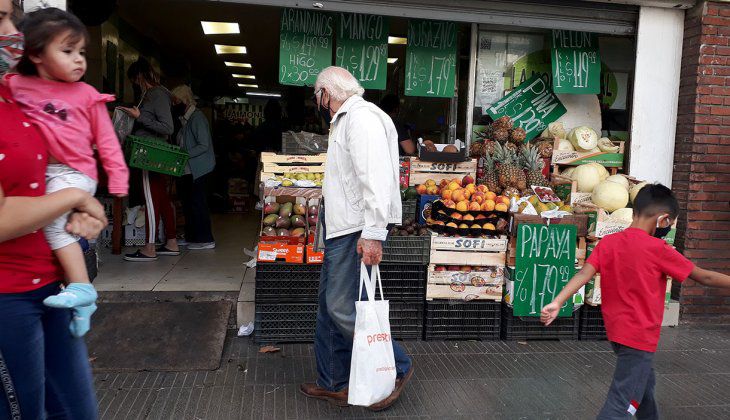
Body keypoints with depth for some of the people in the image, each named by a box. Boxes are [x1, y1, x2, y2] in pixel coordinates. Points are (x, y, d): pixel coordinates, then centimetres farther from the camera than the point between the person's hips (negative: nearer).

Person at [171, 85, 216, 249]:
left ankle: (205, 240, 1)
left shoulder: (197, 117, -13)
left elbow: (204, 146, -19)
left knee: (197, 204, -6)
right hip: (187, 170, 10)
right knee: (187, 203, 13)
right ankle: (191, 237, 22)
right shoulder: (184, 119, 17)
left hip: (197, 170, -10)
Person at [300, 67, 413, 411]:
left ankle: (398, 369, 9)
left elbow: (376, 179, -23)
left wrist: (372, 234, -28)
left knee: (343, 308, -8)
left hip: (357, 232, -11)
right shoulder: (345, 121, 22)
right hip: (342, 229, 11)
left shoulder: (362, 118, -12)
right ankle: (333, 384, 24)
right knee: (329, 307, 13)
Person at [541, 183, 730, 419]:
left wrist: (557, 303, -18)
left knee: (644, 384, 29)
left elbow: (584, 274, -13)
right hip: (640, 336, -7)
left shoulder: (608, 243, -1)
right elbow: (704, 277, -4)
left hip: (617, 331, 7)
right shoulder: (658, 249, -13)